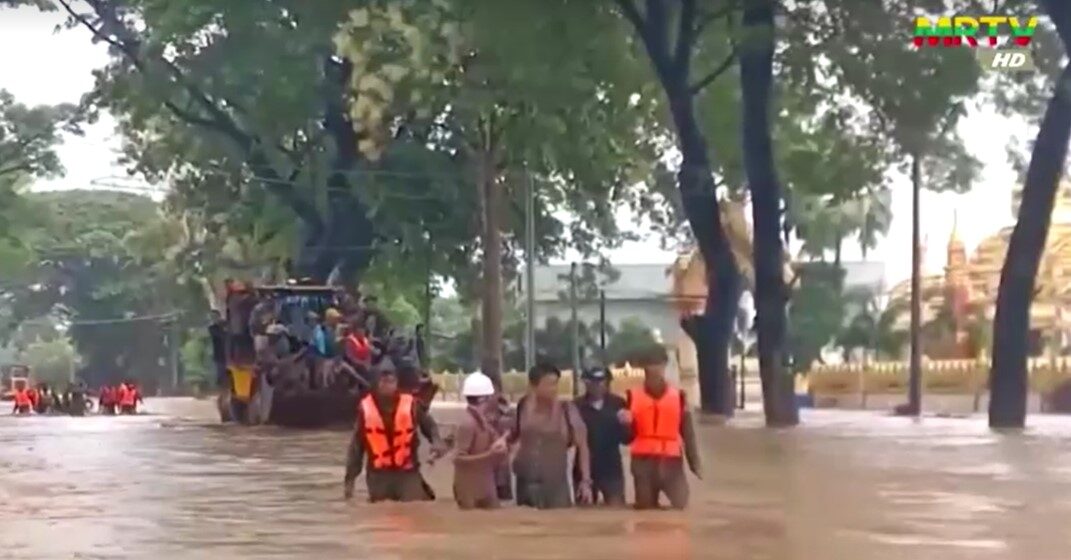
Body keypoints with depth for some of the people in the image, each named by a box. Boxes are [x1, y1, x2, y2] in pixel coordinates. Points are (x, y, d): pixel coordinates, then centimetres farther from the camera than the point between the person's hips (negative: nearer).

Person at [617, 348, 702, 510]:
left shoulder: (678, 396, 6)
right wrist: (626, 422, -12)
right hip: (643, 461, 1)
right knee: (645, 509, 4)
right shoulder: (634, 396, 7)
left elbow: (687, 432, 8)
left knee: (680, 505, -11)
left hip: (671, 461, 0)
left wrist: (694, 463, 4)